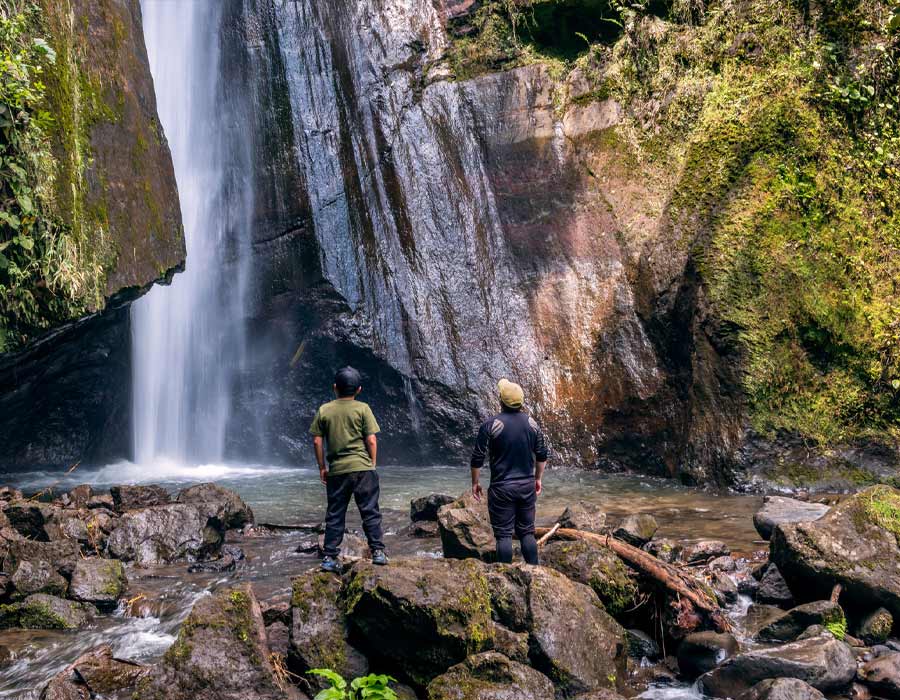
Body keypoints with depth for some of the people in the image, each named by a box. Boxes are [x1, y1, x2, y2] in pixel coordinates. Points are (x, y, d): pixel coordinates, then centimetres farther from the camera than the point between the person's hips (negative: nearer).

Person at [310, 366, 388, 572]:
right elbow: (371, 440, -6)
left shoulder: (324, 410, 4)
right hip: (362, 468, -2)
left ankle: (330, 557, 9)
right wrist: (372, 463, 6)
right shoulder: (362, 409, -3)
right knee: (370, 511, 5)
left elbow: (317, 441, 3)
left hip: (336, 470, 2)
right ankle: (377, 551, 3)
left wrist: (322, 467, 12)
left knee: (334, 515, 9)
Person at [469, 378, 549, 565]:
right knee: (527, 532, 13)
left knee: (503, 534, 3)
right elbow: (542, 455, 9)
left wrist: (475, 483, 4)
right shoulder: (531, 423, 2)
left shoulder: (491, 424, -11)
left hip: (502, 488, -4)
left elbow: (478, 458, -8)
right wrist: (538, 479, 21)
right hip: (527, 486, 4)